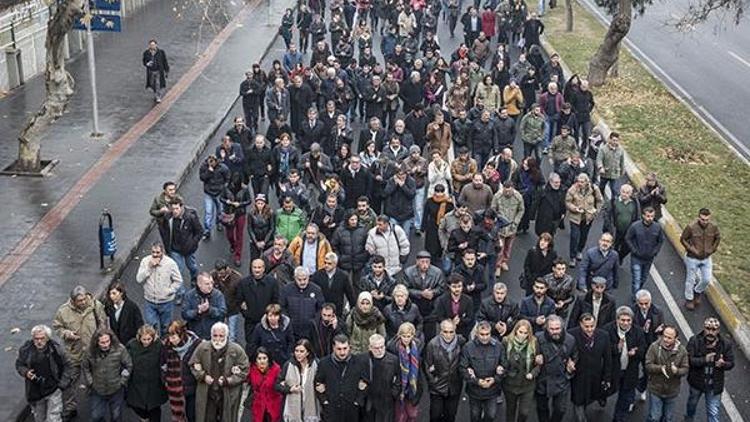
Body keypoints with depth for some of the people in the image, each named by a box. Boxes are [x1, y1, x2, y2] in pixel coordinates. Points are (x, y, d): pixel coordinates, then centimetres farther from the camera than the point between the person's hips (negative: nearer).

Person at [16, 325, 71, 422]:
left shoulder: (55, 348, -12)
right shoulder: (26, 349, -10)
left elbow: (66, 365, 0)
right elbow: (19, 364, 6)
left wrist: (63, 384, -5)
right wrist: (25, 372, -16)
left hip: (53, 390, -2)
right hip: (35, 391, 2)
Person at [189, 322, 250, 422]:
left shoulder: (237, 350, -10)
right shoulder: (202, 347, -2)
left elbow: (244, 370, -7)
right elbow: (193, 365, 8)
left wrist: (228, 381, -17)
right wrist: (203, 376, -9)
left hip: (229, 396, -2)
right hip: (206, 395, 2)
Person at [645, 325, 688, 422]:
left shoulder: (682, 350, -9)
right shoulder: (654, 347, -16)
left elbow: (685, 369, -6)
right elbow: (648, 365, -13)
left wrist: (677, 371, -28)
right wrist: (660, 368, -32)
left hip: (672, 391, 3)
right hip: (656, 389, -2)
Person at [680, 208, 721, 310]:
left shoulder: (713, 227, -12)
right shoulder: (691, 228, -23)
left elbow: (718, 237, 8)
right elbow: (683, 239, -9)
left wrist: (713, 248, 0)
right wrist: (691, 249, -16)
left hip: (706, 259, 3)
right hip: (692, 259, -3)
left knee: (707, 279, 11)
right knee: (690, 280, 11)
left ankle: (697, 292, 41)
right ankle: (689, 299, 32)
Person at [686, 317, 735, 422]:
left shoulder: (726, 343, -16)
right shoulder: (694, 341, -21)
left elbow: (731, 363, -8)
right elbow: (688, 360, -24)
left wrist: (723, 364, -32)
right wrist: (704, 360, -40)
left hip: (715, 385, -1)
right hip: (697, 381, 1)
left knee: (714, 413, 4)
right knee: (692, 402, 30)